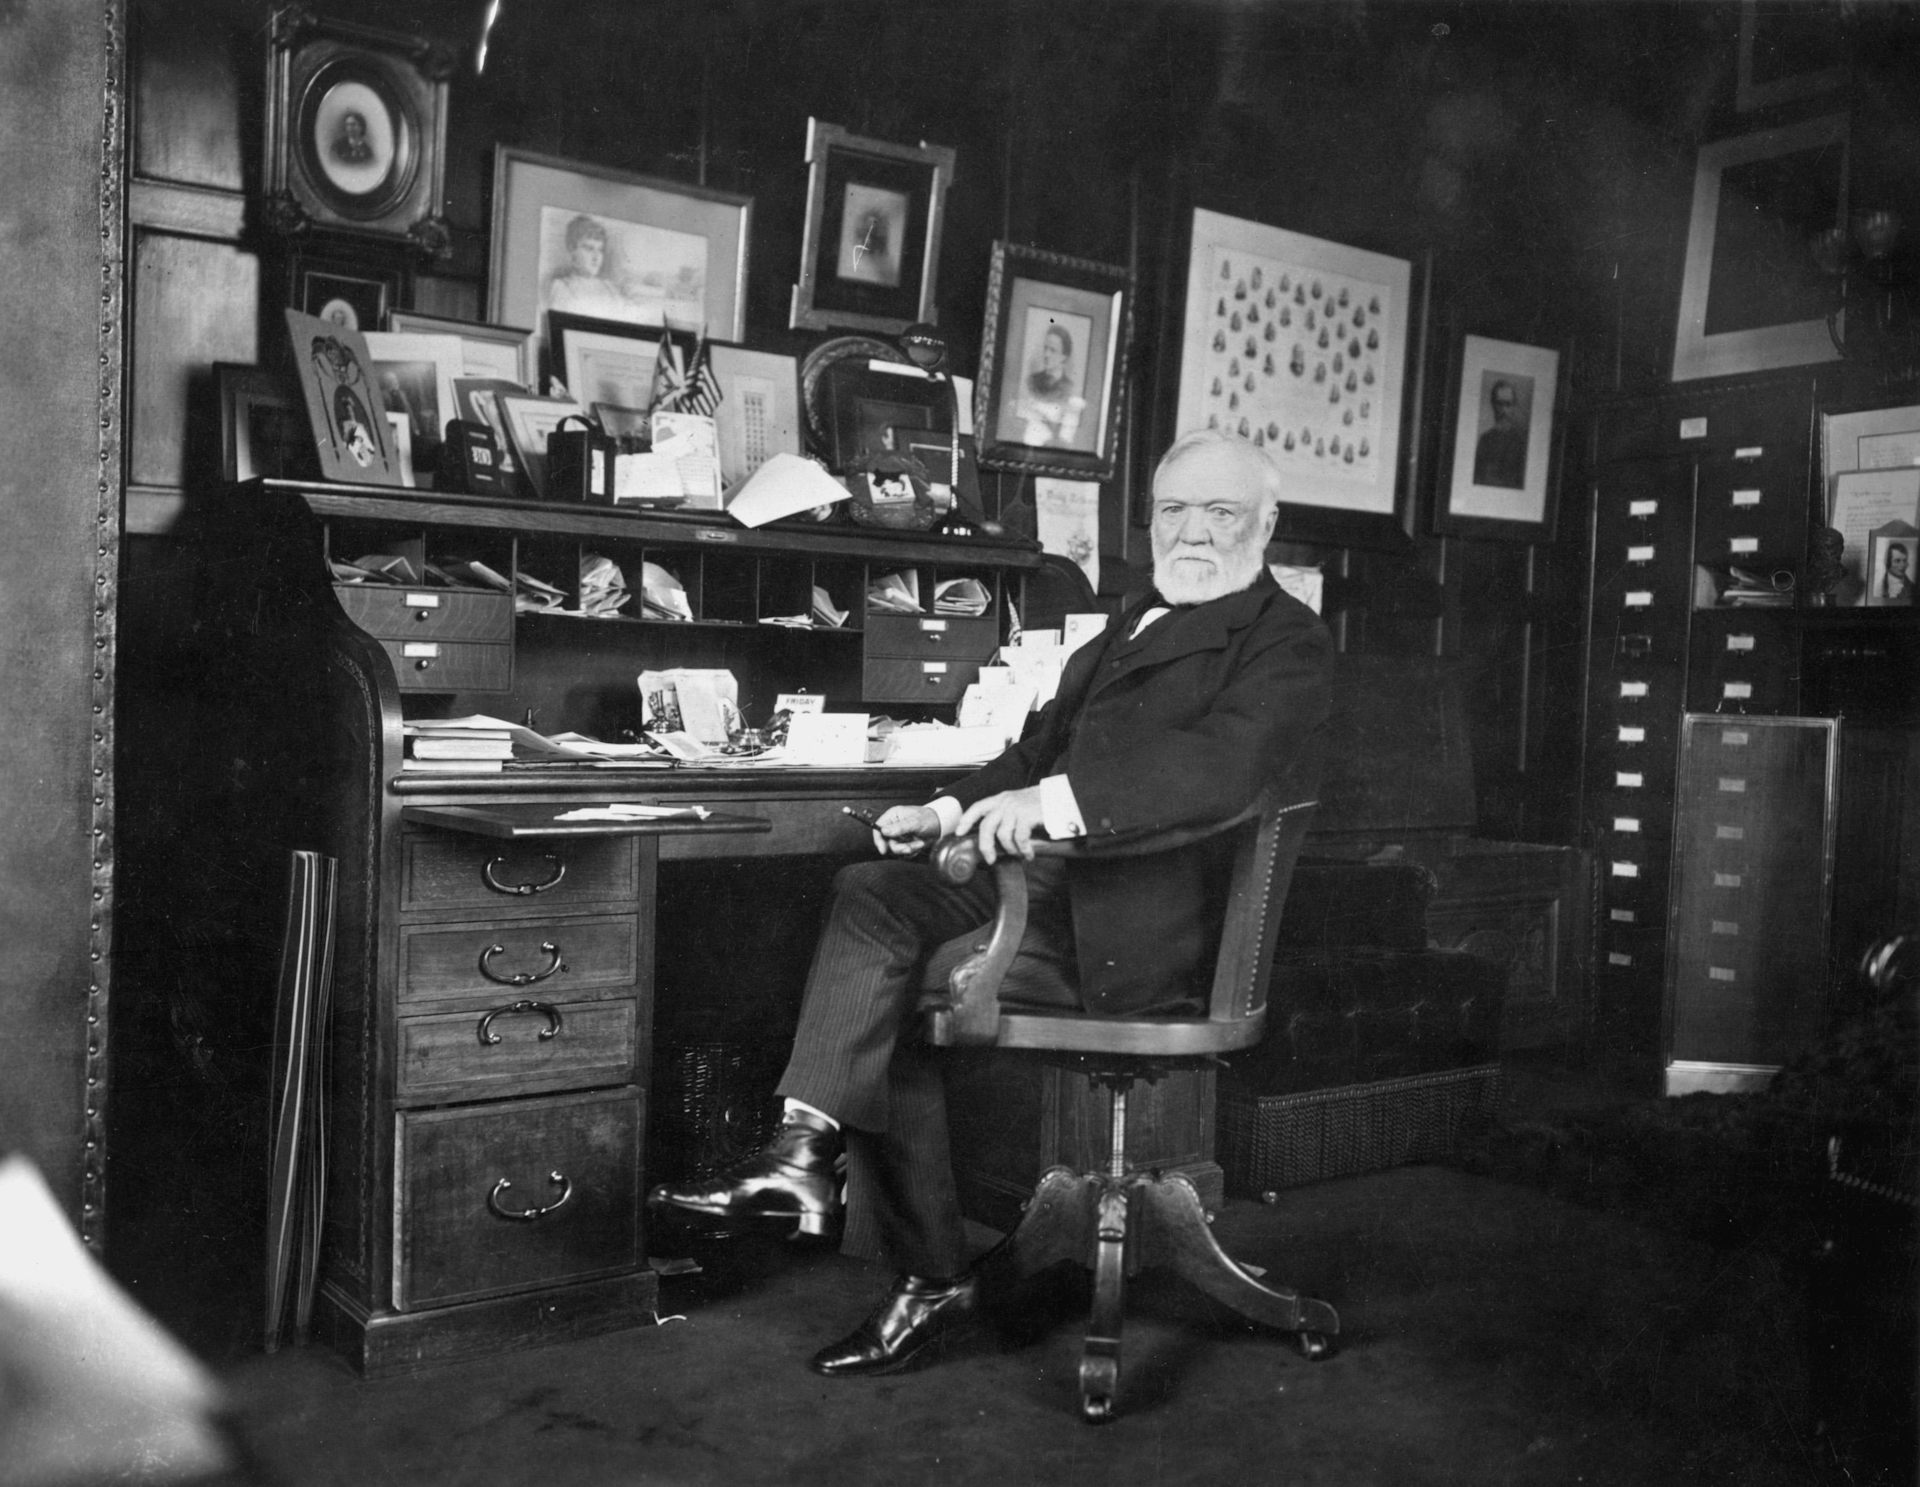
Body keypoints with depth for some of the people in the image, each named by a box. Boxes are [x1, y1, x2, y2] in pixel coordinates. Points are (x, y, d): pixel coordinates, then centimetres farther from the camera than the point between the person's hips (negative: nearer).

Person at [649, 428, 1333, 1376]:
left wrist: (1055, 799, -34)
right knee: (872, 892, -17)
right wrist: (951, 810, 6)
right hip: (1050, 870, 8)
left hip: (1139, 916, -8)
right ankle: (804, 1150, -17)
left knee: (895, 996, -23)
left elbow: (1226, 764, -23)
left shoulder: (1284, 642, -3)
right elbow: (1048, 739, 25)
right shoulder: (1138, 617, 25)